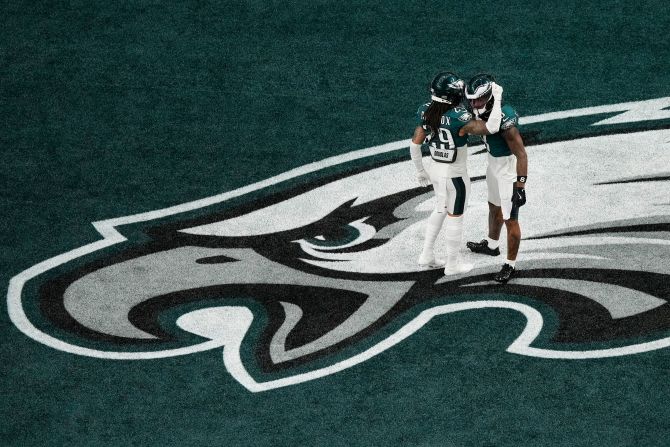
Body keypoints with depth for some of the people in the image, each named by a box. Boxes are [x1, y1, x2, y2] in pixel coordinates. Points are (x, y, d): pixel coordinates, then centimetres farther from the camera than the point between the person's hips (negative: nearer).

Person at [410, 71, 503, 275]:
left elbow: (415, 144, -3)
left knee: (440, 209, 28)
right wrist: (496, 99, -26)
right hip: (456, 175, -6)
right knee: (455, 217, 14)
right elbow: (490, 128, -35)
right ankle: (452, 264, 29)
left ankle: (427, 255, 32)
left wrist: (420, 171, 11)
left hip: (436, 170, 6)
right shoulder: (458, 116, -29)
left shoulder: (426, 112, -10)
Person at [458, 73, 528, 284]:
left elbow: (521, 154, -31)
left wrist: (520, 185, -31)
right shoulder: (485, 111, -10)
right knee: (494, 206, 30)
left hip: (509, 170, -9)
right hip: (494, 164, 9)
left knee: (510, 219, 5)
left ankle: (510, 265, 20)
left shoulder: (504, 120, -35)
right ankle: (491, 245, 54)